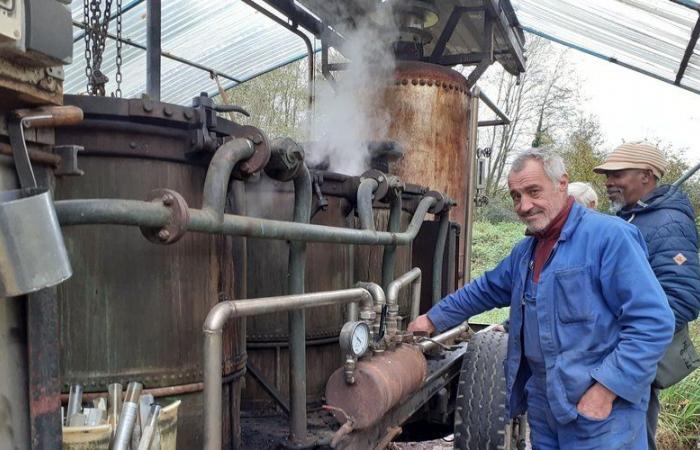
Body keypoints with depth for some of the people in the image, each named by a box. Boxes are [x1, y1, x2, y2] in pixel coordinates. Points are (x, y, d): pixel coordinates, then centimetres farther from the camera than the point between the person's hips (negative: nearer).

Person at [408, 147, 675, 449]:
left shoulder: (609, 236, -17)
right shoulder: (526, 250, 9)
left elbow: (654, 323, -21)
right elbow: (485, 290, 22)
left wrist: (605, 391, -22)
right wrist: (433, 319, 22)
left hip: (600, 412, -7)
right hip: (542, 404, 7)